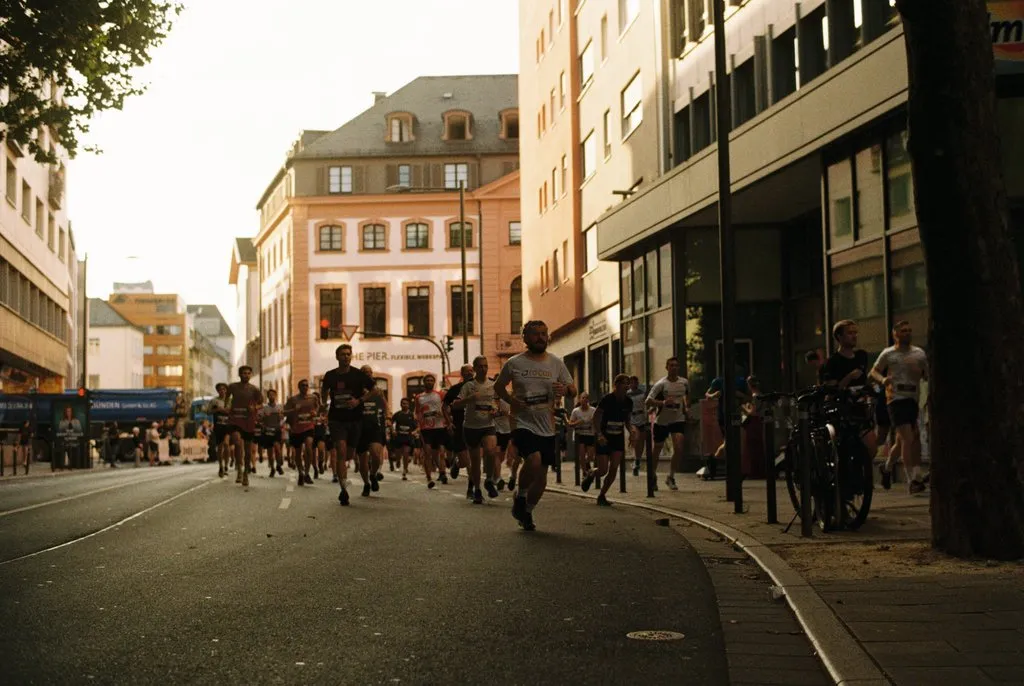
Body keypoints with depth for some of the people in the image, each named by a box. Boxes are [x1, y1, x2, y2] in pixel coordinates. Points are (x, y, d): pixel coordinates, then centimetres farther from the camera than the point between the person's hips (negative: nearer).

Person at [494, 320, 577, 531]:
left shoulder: (556, 363, 5)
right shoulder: (514, 363, -1)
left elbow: (573, 389, 8)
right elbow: (498, 386, 12)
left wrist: (565, 390, -16)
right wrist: (511, 401, -7)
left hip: (547, 427, 4)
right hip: (523, 423, -3)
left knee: (541, 477, 6)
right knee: (534, 461, -28)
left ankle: (527, 512, 30)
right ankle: (520, 496, -1)